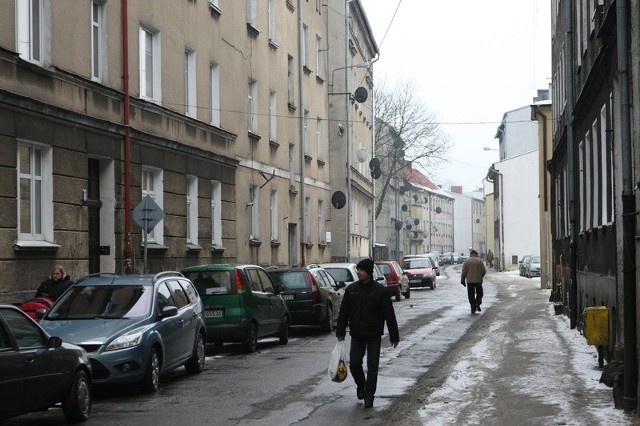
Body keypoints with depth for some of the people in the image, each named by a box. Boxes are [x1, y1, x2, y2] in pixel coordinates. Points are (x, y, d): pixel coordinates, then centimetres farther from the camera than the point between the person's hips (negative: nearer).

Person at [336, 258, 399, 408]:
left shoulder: (380, 290, -9)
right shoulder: (351, 289, 1)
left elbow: (389, 315, -6)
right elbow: (343, 312, 6)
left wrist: (394, 336, -6)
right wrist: (340, 332, 1)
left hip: (374, 336, -3)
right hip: (357, 335, 3)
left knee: (372, 366, 0)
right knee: (354, 364, 2)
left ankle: (369, 396, 9)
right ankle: (361, 385, 29)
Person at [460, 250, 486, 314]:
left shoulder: (466, 261, -1)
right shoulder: (479, 261, 1)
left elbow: (464, 272, -4)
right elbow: (484, 271, 0)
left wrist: (462, 280, 5)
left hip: (470, 281, 0)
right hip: (478, 280, 0)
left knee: (471, 295, 5)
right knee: (479, 293, 15)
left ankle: (473, 308, 1)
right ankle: (477, 303, -8)